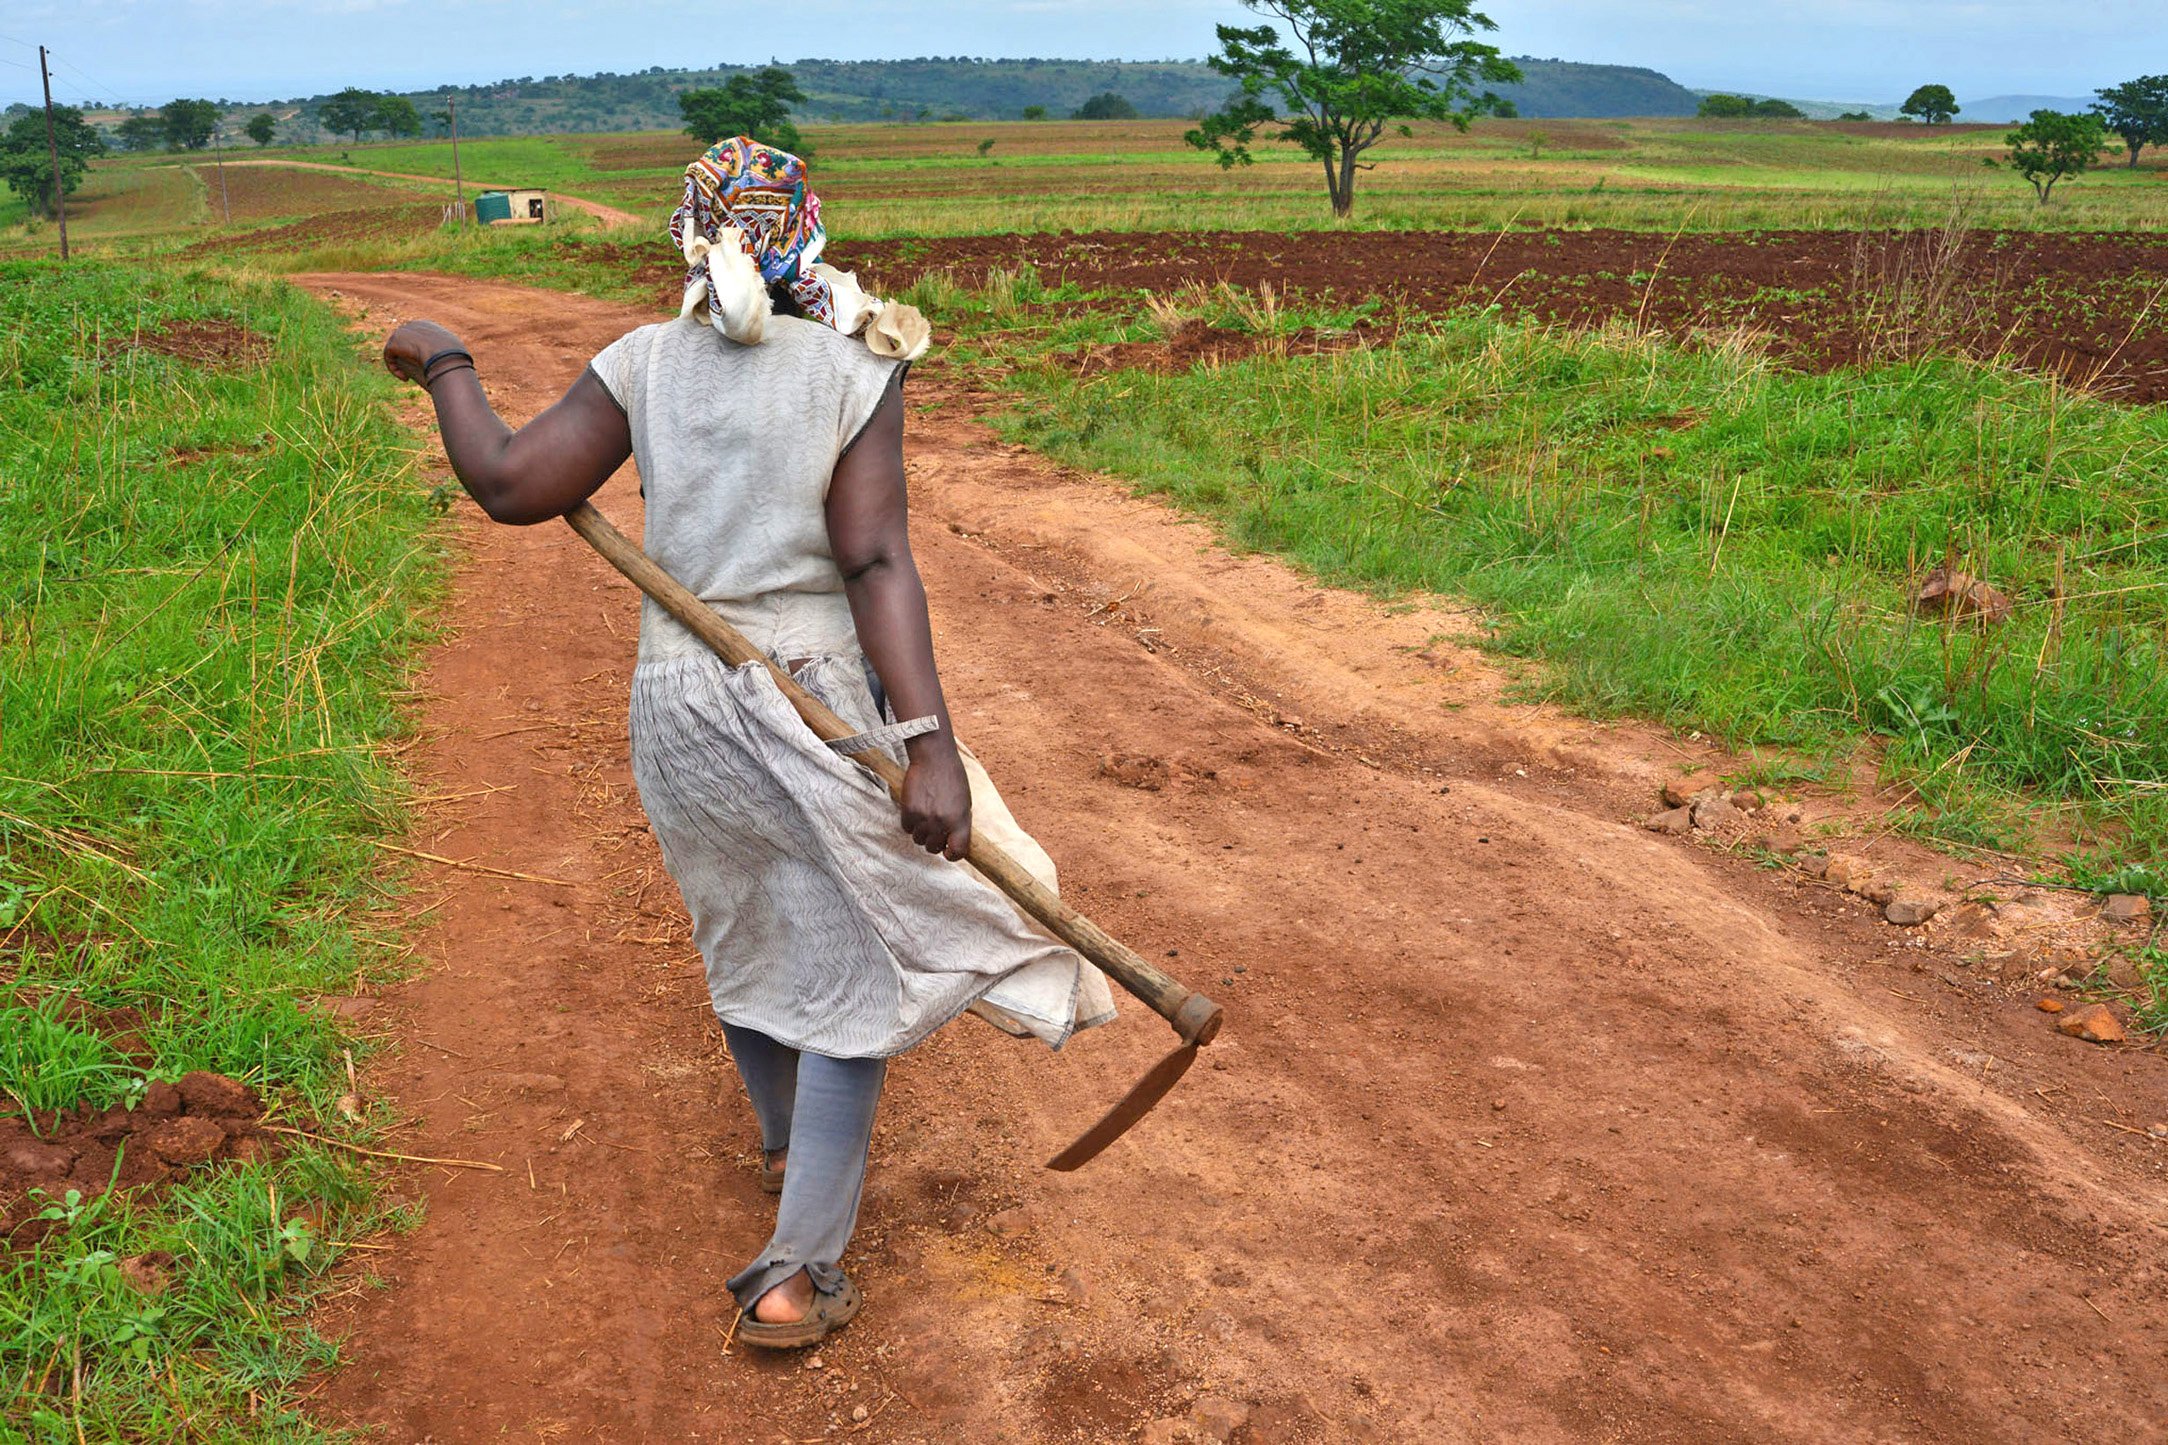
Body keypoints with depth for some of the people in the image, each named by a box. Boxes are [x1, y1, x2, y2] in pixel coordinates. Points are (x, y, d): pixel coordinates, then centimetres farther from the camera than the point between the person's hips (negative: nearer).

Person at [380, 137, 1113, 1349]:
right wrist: (930, 744, -22)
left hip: (676, 706, 5)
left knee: (744, 937, 26)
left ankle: (788, 1146, 51)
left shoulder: (647, 362, -2)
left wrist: (447, 364, 12)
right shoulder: (856, 368, -9)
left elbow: (509, 486, -5)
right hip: (813, 705, -4)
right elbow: (874, 561, -18)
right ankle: (796, 1272, 9)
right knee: (846, 968, 8)